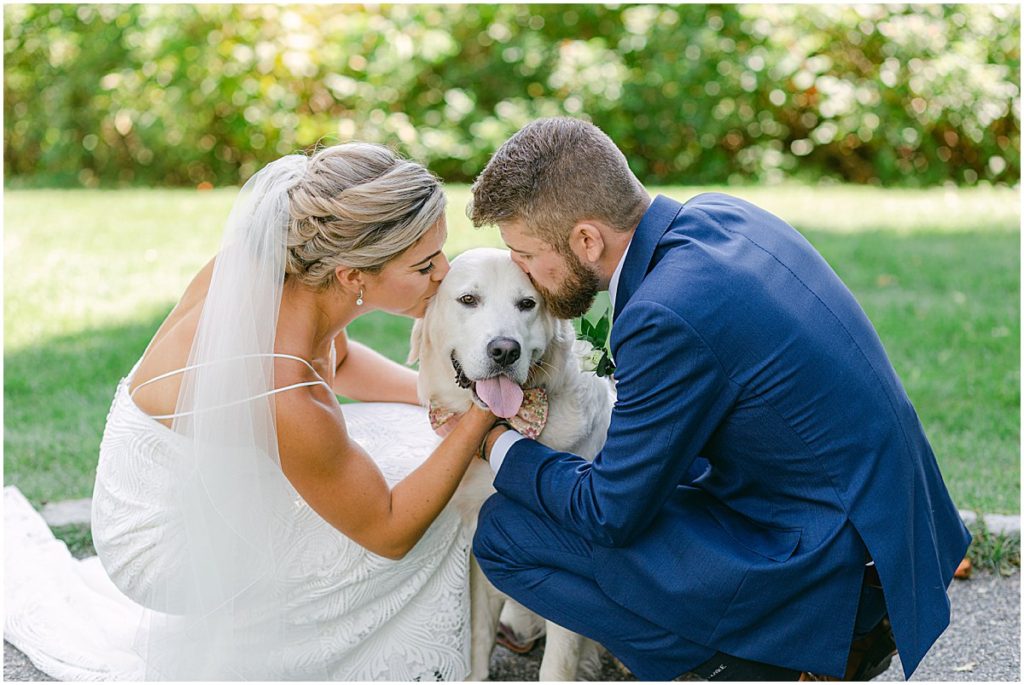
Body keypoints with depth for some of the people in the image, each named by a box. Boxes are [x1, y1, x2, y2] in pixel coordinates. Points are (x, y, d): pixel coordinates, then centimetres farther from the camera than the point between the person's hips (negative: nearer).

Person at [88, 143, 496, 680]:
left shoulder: (272, 260, -17)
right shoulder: (287, 397, -38)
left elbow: (337, 358, 8)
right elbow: (388, 531, -21)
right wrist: (481, 414, -22)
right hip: (167, 548, -8)